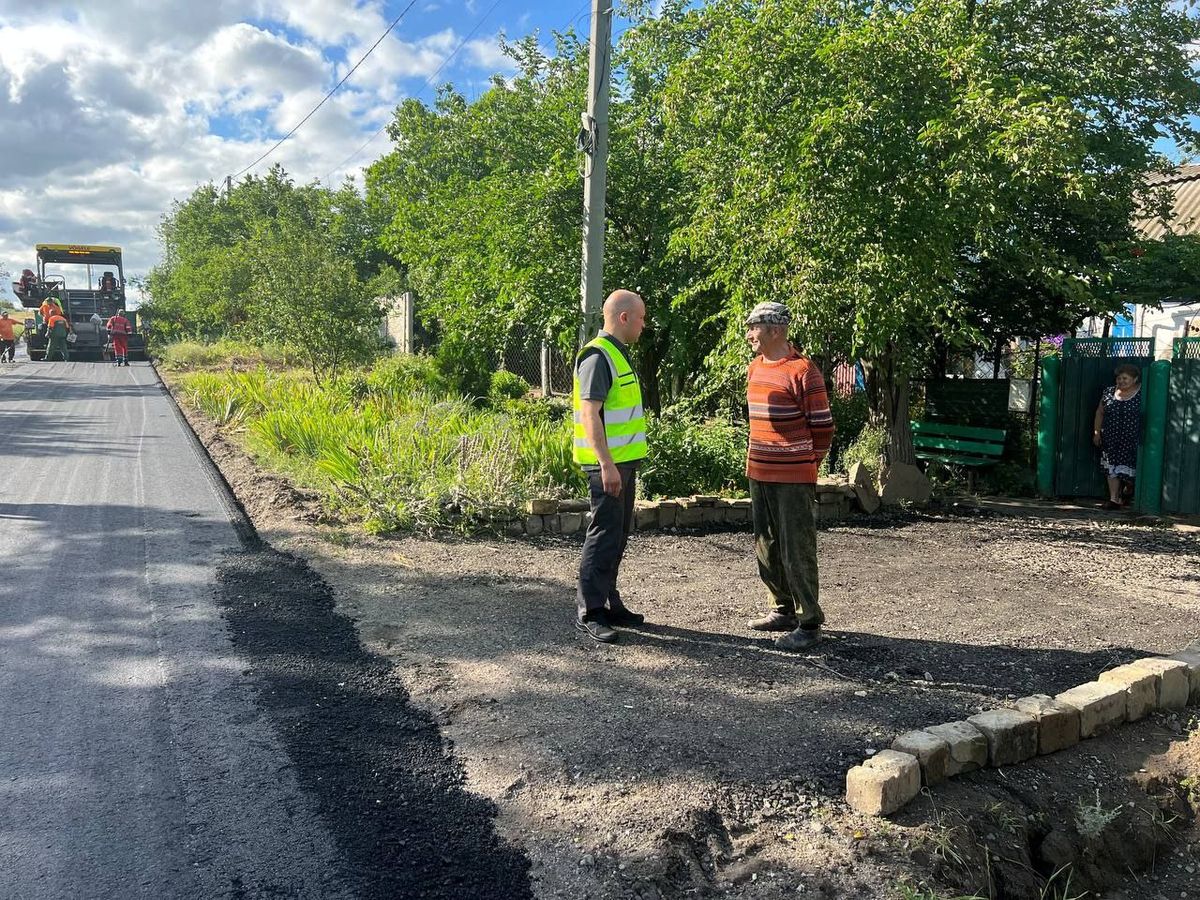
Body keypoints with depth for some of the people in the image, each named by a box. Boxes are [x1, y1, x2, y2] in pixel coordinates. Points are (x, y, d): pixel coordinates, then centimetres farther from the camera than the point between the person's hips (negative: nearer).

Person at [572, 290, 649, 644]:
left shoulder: (618, 354, 16)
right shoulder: (598, 356, -15)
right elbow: (590, 414, -21)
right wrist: (606, 464, -26)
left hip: (623, 461, 10)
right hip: (608, 464, -10)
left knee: (618, 536, 15)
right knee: (604, 534, -6)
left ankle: (608, 603, 25)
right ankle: (588, 612, 1)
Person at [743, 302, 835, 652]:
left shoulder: (802, 370, -13)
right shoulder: (755, 368, 12)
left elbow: (823, 426, -9)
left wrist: (806, 466, 1)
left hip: (794, 478, -8)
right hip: (759, 475, 8)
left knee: (797, 550, -2)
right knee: (766, 547, 15)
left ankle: (809, 624, 8)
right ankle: (785, 610, 29)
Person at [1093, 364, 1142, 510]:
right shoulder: (1109, 392, 6)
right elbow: (1100, 412, 13)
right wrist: (1097, 432, 9)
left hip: (1132, 440, -4)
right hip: (1111, 439, 4)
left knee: (1128, 468, 1)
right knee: (1111, 467, 1)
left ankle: (1129, 493, 30)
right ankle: (1114, 499, 5)